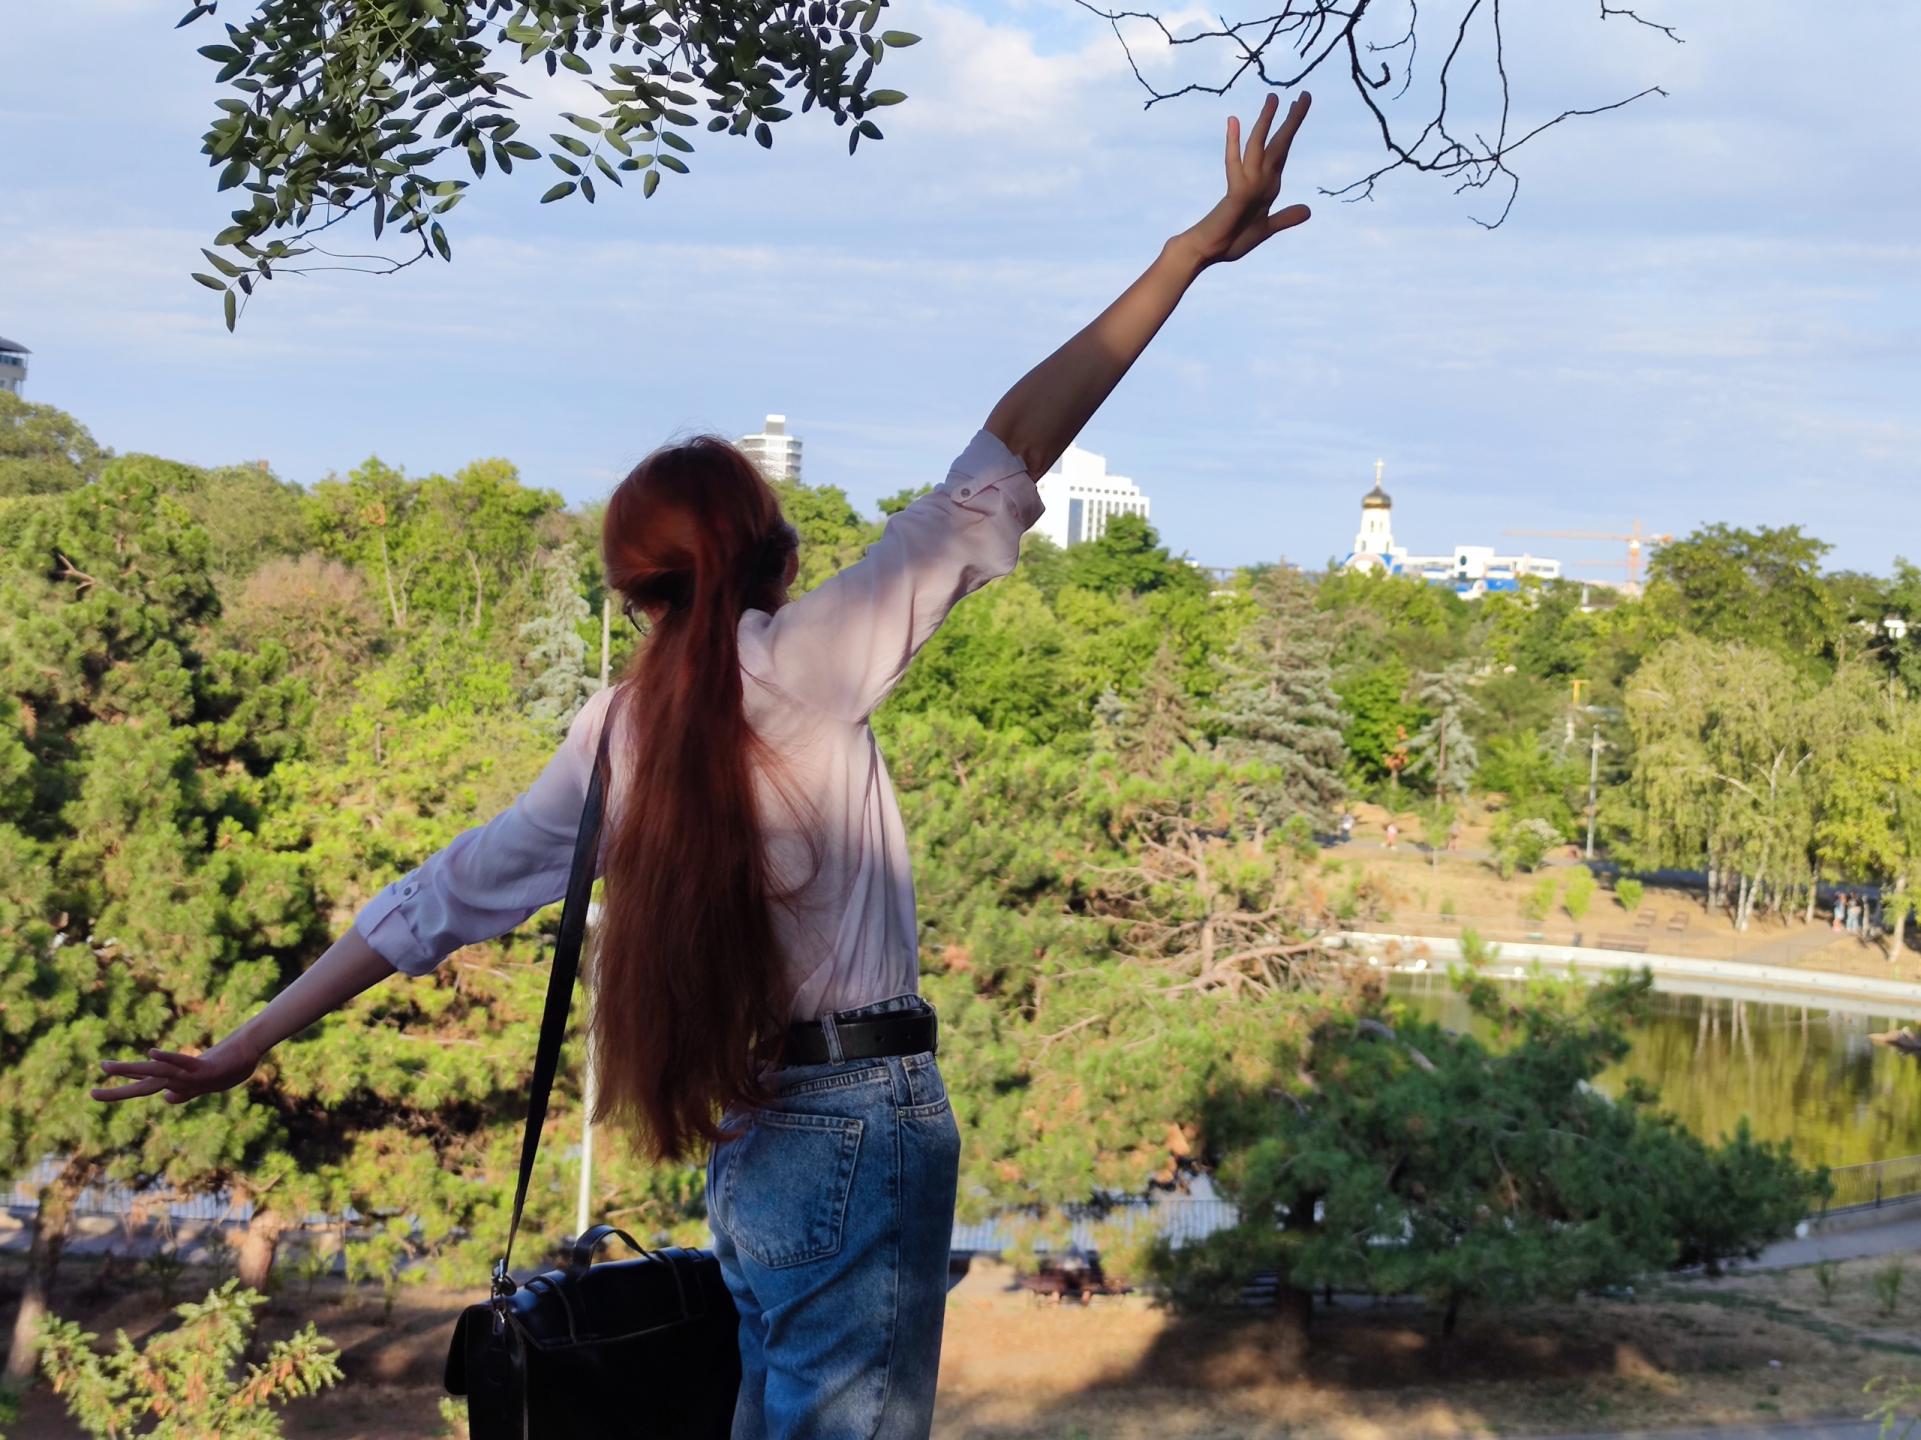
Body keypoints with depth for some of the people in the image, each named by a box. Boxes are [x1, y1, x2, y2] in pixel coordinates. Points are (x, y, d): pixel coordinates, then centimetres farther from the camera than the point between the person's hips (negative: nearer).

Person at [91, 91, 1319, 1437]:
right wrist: (1195, 251, -9)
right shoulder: (802, 662, -10)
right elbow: (1002, 467, -11)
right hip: (863, 1127, -7)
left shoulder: (618, 730, 7)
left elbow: (446, 896, 11)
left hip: (752, 1148, 7)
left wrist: (241, 1050, 20)